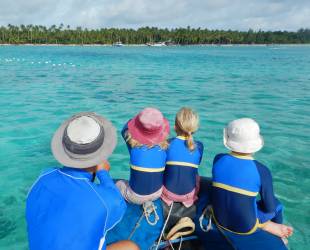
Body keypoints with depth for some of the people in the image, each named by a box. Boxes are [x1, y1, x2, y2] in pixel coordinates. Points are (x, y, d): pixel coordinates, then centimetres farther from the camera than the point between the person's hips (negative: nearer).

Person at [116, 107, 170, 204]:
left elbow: (125, 130, 2)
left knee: (119, 183, 28)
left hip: (135, 197, -2)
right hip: (157, 193, 2)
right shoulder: (164, 146, -16)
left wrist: (136, 121, 12)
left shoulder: (134, 144, -19)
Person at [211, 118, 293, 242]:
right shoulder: (262, 171, -22)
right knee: (276, 204, 26)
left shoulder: (218, 159, -13)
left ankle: (268, 226, 31)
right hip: (245, 227, -3)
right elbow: (270, 208, -11)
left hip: (219, 218, 3)